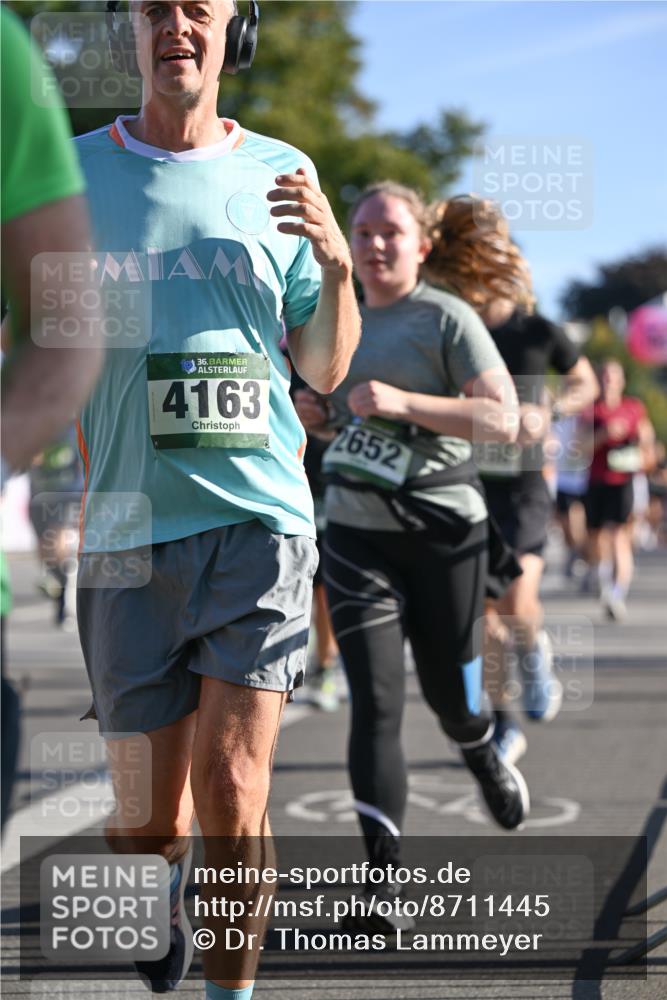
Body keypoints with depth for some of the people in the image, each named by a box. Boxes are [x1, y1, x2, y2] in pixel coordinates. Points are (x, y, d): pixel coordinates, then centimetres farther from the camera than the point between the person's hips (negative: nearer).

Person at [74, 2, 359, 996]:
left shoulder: (279, 173, 8)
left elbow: (324, 368, 13)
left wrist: (336, 264, -5)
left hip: (259, 518, 0)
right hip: (127, 528, 0)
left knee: (232, 794, -12)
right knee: (150, 820, 6)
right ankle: (165, 904, 38)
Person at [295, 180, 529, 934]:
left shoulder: (446, 319, -6)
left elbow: (502, 419, -16)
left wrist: (400, 402, -25)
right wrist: (309, 414, 3)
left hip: (443, 530, -3)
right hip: (354, 533, 3)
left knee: (449, 694, 11)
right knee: (375, 702, -9)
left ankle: (487, 763, 48)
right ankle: (381, 880, -13)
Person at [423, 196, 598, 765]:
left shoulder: (537, 332, -6)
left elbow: (586, 384, 11)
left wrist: (550, 413, -9)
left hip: (522, 488, -2)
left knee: (517, 601, -20)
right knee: (482, 612, 2)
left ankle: (534, 653, 16)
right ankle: (504, 725, 19)